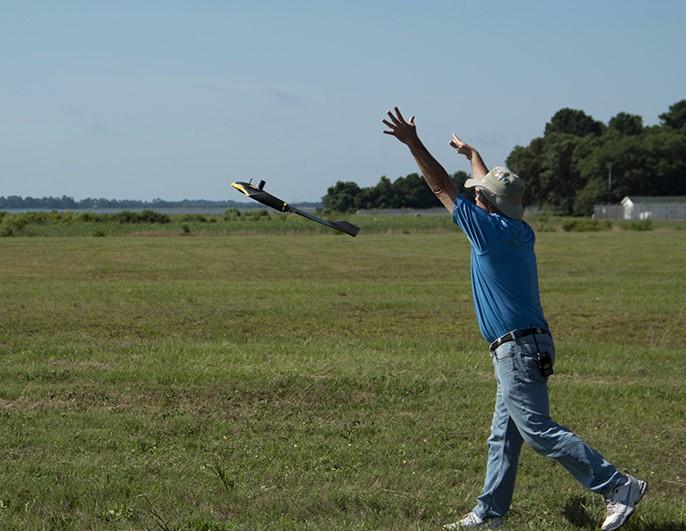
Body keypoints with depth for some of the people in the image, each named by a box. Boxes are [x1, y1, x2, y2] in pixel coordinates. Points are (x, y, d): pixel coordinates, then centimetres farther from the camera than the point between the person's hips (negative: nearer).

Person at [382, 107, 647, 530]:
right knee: (504, 436, 13)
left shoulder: (490, 228, -10)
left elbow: (442, 187, -6)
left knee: (538, 430, -11)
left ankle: (619, 487, -12)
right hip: (529, 345, 10)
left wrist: (414, 144, -1)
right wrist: (470, 153, 45)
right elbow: (495, 186, 29)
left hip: (517, 348, -10)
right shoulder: (521, 232, 12)